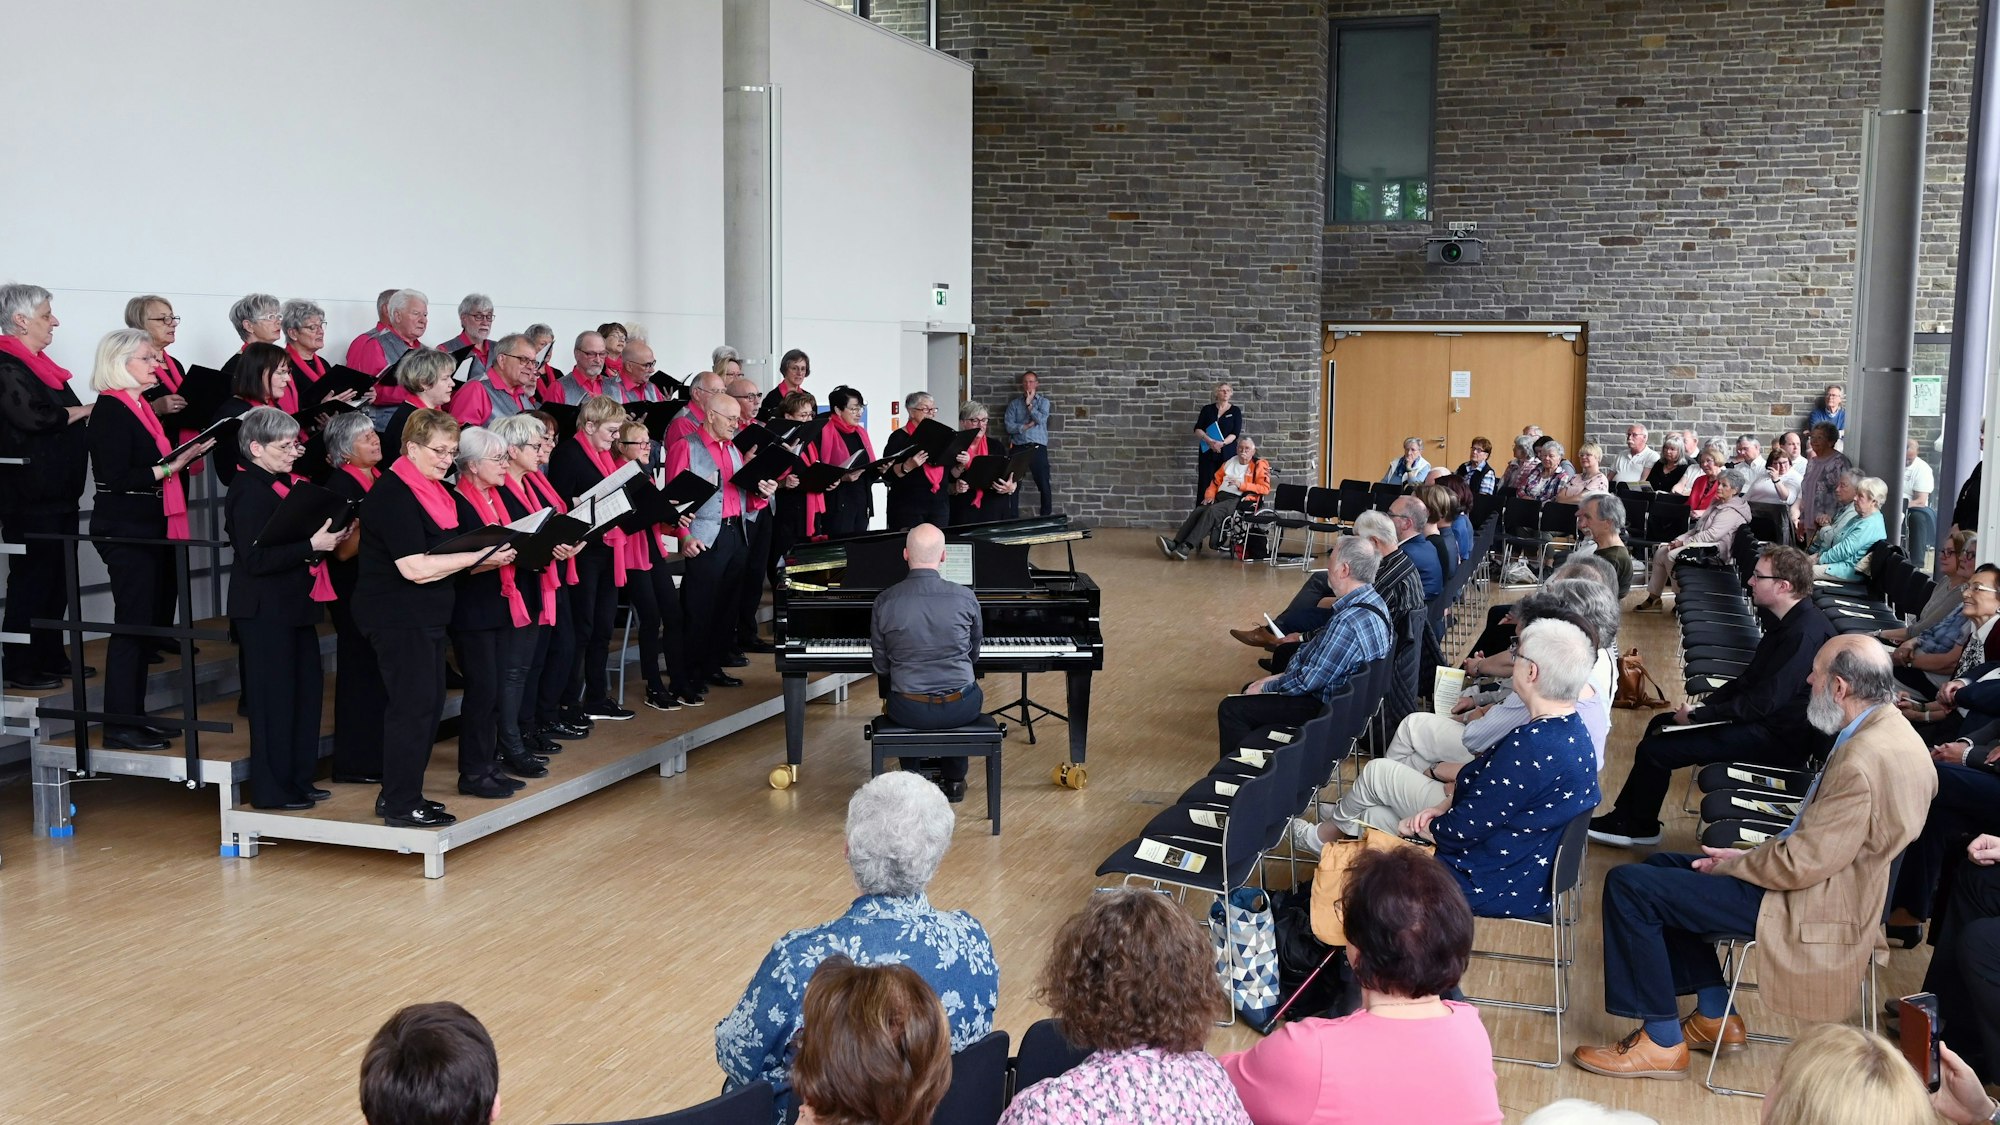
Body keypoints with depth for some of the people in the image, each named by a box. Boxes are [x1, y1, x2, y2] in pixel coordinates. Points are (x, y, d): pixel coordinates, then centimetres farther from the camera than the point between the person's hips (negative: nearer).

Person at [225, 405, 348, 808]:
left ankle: (299, 779, 23)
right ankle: (271, 789, 7)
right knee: (274, 697, -2)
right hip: (265, 610, -9)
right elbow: (256, 559, -22)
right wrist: (312, 545, -23)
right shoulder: (250, 492, -15)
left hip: (294, 604, 9)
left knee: (307, 688, 13)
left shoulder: (288, 484, 13)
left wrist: (331, 537, 5)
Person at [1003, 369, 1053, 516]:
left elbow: (1041, 419, -8)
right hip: (1018, 447, 1)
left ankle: (1045, 517, 6)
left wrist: (1029, 404, -5)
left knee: (1044, 485, -3)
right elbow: (1009, 426, 1)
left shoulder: (1043, 401, 10)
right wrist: (1025, 426, -10)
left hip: (1037, 447, -1)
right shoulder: (1014, 403, 11)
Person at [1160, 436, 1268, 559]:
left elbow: (1265, 488, -6)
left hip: (1238, 500, -6)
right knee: (1197, 511, -22)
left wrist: (1241, 485, -14)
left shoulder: (1259, 465, 6)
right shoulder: (1229, 462, 26)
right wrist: (1210, 495, 7)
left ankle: (1187, 546, -42)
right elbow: (1215, 481, 27)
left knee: (1211, 511, -32)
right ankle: (1175, 543, -36)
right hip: (1220, 497, 6)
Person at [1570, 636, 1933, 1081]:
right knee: (1662, 865, 21)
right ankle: (1714, 1016, 23)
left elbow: (1801, 863, -26)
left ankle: (1662, 1042, -1)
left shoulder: (1863, 762, -30)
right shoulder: (1888, 727, 2)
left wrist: (1733, 864, -9)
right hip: (1830, 882, 11)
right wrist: (1754, 854, 4)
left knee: (1629, 885, -12)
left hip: (1816, 909, -11)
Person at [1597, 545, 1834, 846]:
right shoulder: (1789, 621, 8)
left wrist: (1697, 715, -18)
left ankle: (1637, 827, 9)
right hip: (1766, 719, 11)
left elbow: (1763, 702, -27)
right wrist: (1705, 704, 3)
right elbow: (1751, 678, 15)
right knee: (1661, 723, 16)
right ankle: (1626, 818, 19)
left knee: (1654, 750, -13)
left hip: (1779, 737, -11)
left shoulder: (1804, 634, -26)